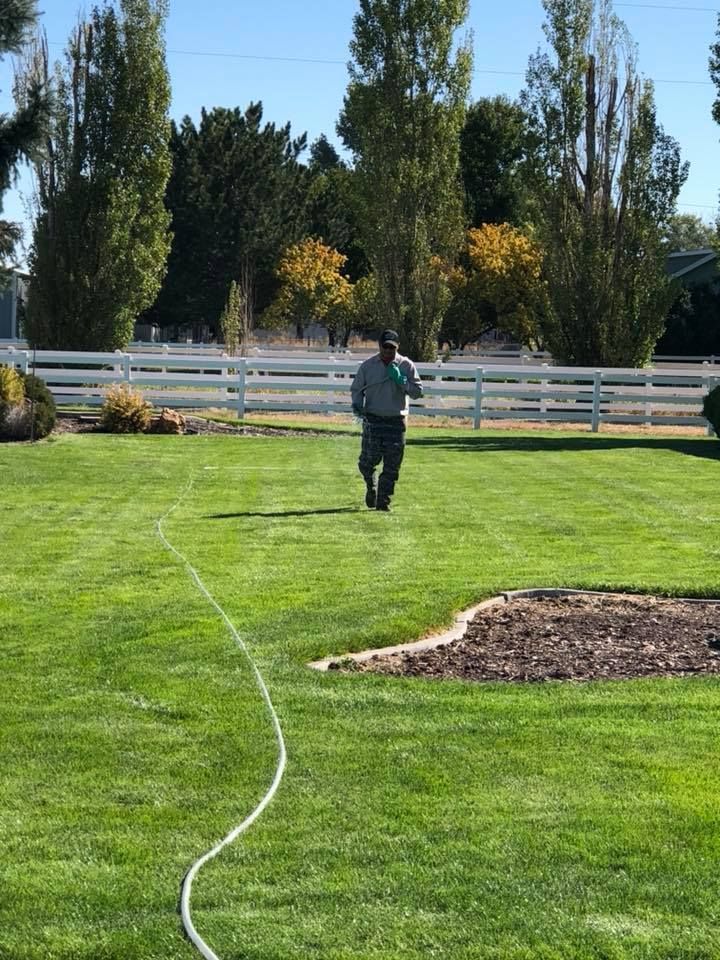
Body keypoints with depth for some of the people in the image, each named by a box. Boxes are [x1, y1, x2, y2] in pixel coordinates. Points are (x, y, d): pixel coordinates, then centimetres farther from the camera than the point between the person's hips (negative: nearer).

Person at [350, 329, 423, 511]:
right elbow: (356, 389, 12)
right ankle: (371, 487, 21)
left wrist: (400, 380, -14)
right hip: (372, 419, 0)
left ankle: (383, 500, 9)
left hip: (396, 421, 0)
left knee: (392, 465, -1)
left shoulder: (406, 366, 4)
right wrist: (357, 404, -8)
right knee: (368, 460, -9)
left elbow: (417, 392, 0)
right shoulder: (367, 366, 6)